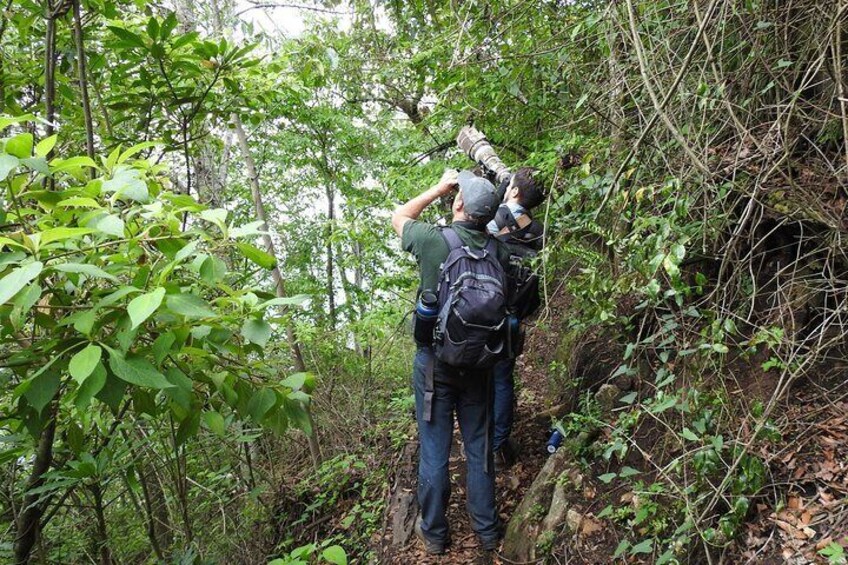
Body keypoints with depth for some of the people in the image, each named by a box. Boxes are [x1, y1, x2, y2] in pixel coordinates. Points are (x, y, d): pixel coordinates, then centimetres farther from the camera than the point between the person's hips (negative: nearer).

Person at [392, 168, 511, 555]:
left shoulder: (434, 239, -16)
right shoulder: (497, 249, -7)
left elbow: (399, 217, 5)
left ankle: (434, 533, 25)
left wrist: (438, 188, 10)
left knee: (434, 449, 9)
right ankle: (486, 530, 29)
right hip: (479, 362, 3)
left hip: (435, 361, -3)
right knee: (479, 446, 15)